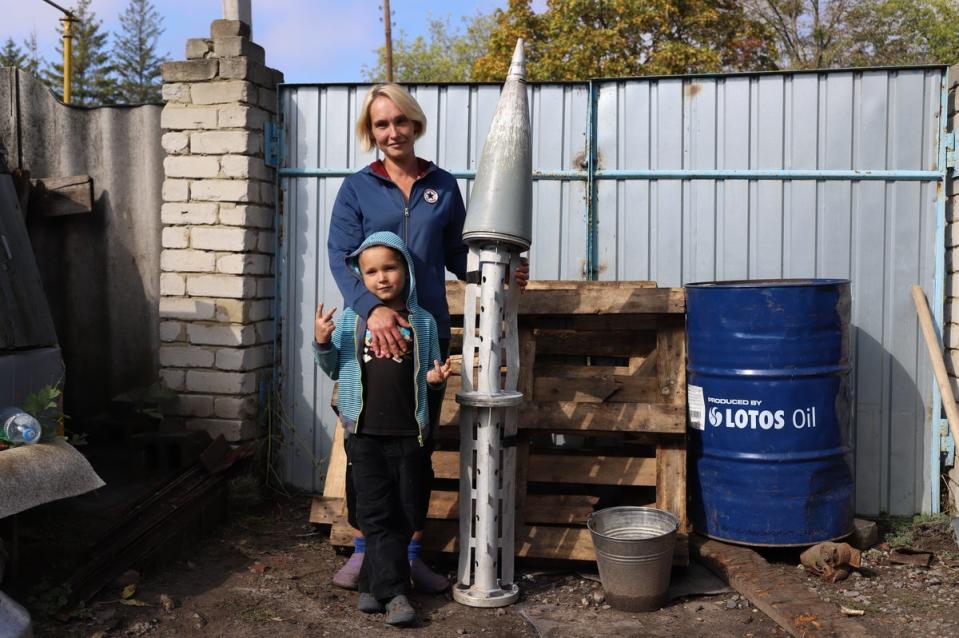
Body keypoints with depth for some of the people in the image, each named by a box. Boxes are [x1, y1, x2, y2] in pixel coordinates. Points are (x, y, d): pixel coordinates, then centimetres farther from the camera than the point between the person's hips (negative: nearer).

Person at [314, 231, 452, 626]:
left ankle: (372, 584, 24)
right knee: (377, 515, 0)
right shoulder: (349, 320, 4)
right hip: (364, 433, -1)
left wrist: (437, 378, -9)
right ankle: (394, 592, 7)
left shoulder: (423, 321, 5)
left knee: (406, 515, 7)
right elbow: (334, 369, 11)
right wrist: (322, 343, -7)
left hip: (409, 434, 1)